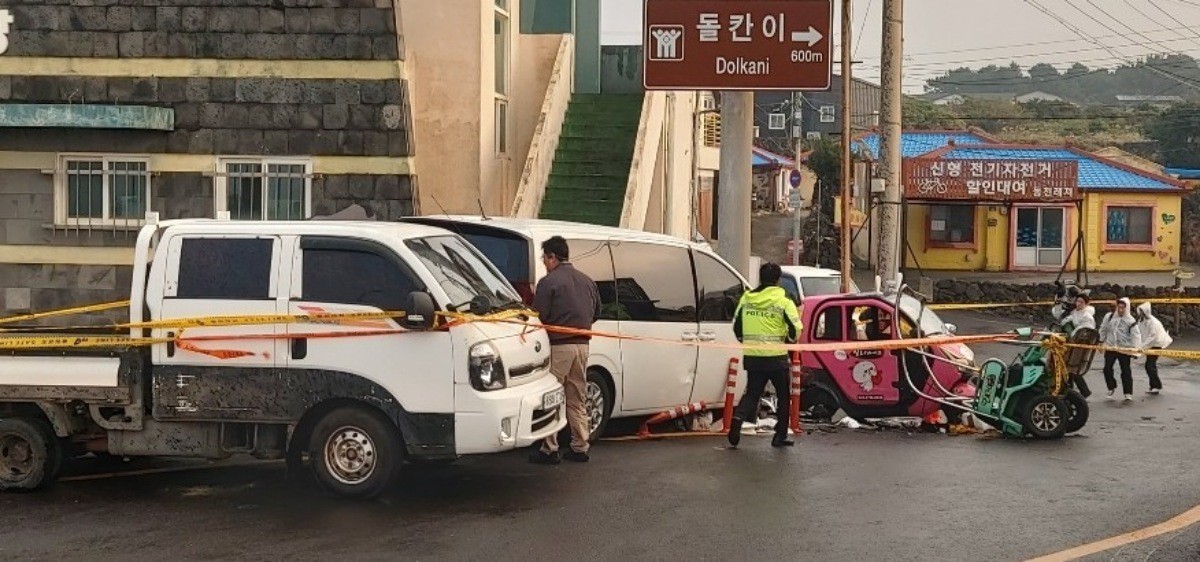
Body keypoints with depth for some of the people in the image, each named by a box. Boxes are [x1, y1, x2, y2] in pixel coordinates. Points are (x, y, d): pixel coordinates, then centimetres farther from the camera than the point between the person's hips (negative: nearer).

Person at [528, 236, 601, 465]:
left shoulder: (549, 282, -12)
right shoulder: (587, 281, 11)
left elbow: (538, 316, -14)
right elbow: (596, 312, 18)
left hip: (558, 345, -7)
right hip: (582, 345, 7)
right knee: (576, 400, 15)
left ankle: (549, 450, -2)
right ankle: (580, 448, 16)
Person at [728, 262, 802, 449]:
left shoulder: (746, 299, 4)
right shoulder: (783, 302, -9)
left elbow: (736, 327, 11)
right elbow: (795, 330, -11)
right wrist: (787, 341, 9)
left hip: (752, 356, 3)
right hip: (776, 357, -3)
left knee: (752, 392, 13)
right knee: (784, 395, 13)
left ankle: (738, 417, -14)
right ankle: (780, 436, 15)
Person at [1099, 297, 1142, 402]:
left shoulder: (1130, 321, -10)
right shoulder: (1109, 317, -1)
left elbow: (1136, 335, -15)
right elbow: (1103, 329, 13)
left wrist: (1136, 348, -25)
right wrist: (1101, 342, 16)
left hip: (1125, 349, -3)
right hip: (1110, 347, 3)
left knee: (1126, 371, -1)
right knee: (1107, 368, 1)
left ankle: (1128, 393, 6)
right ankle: (1111, 387, 24)